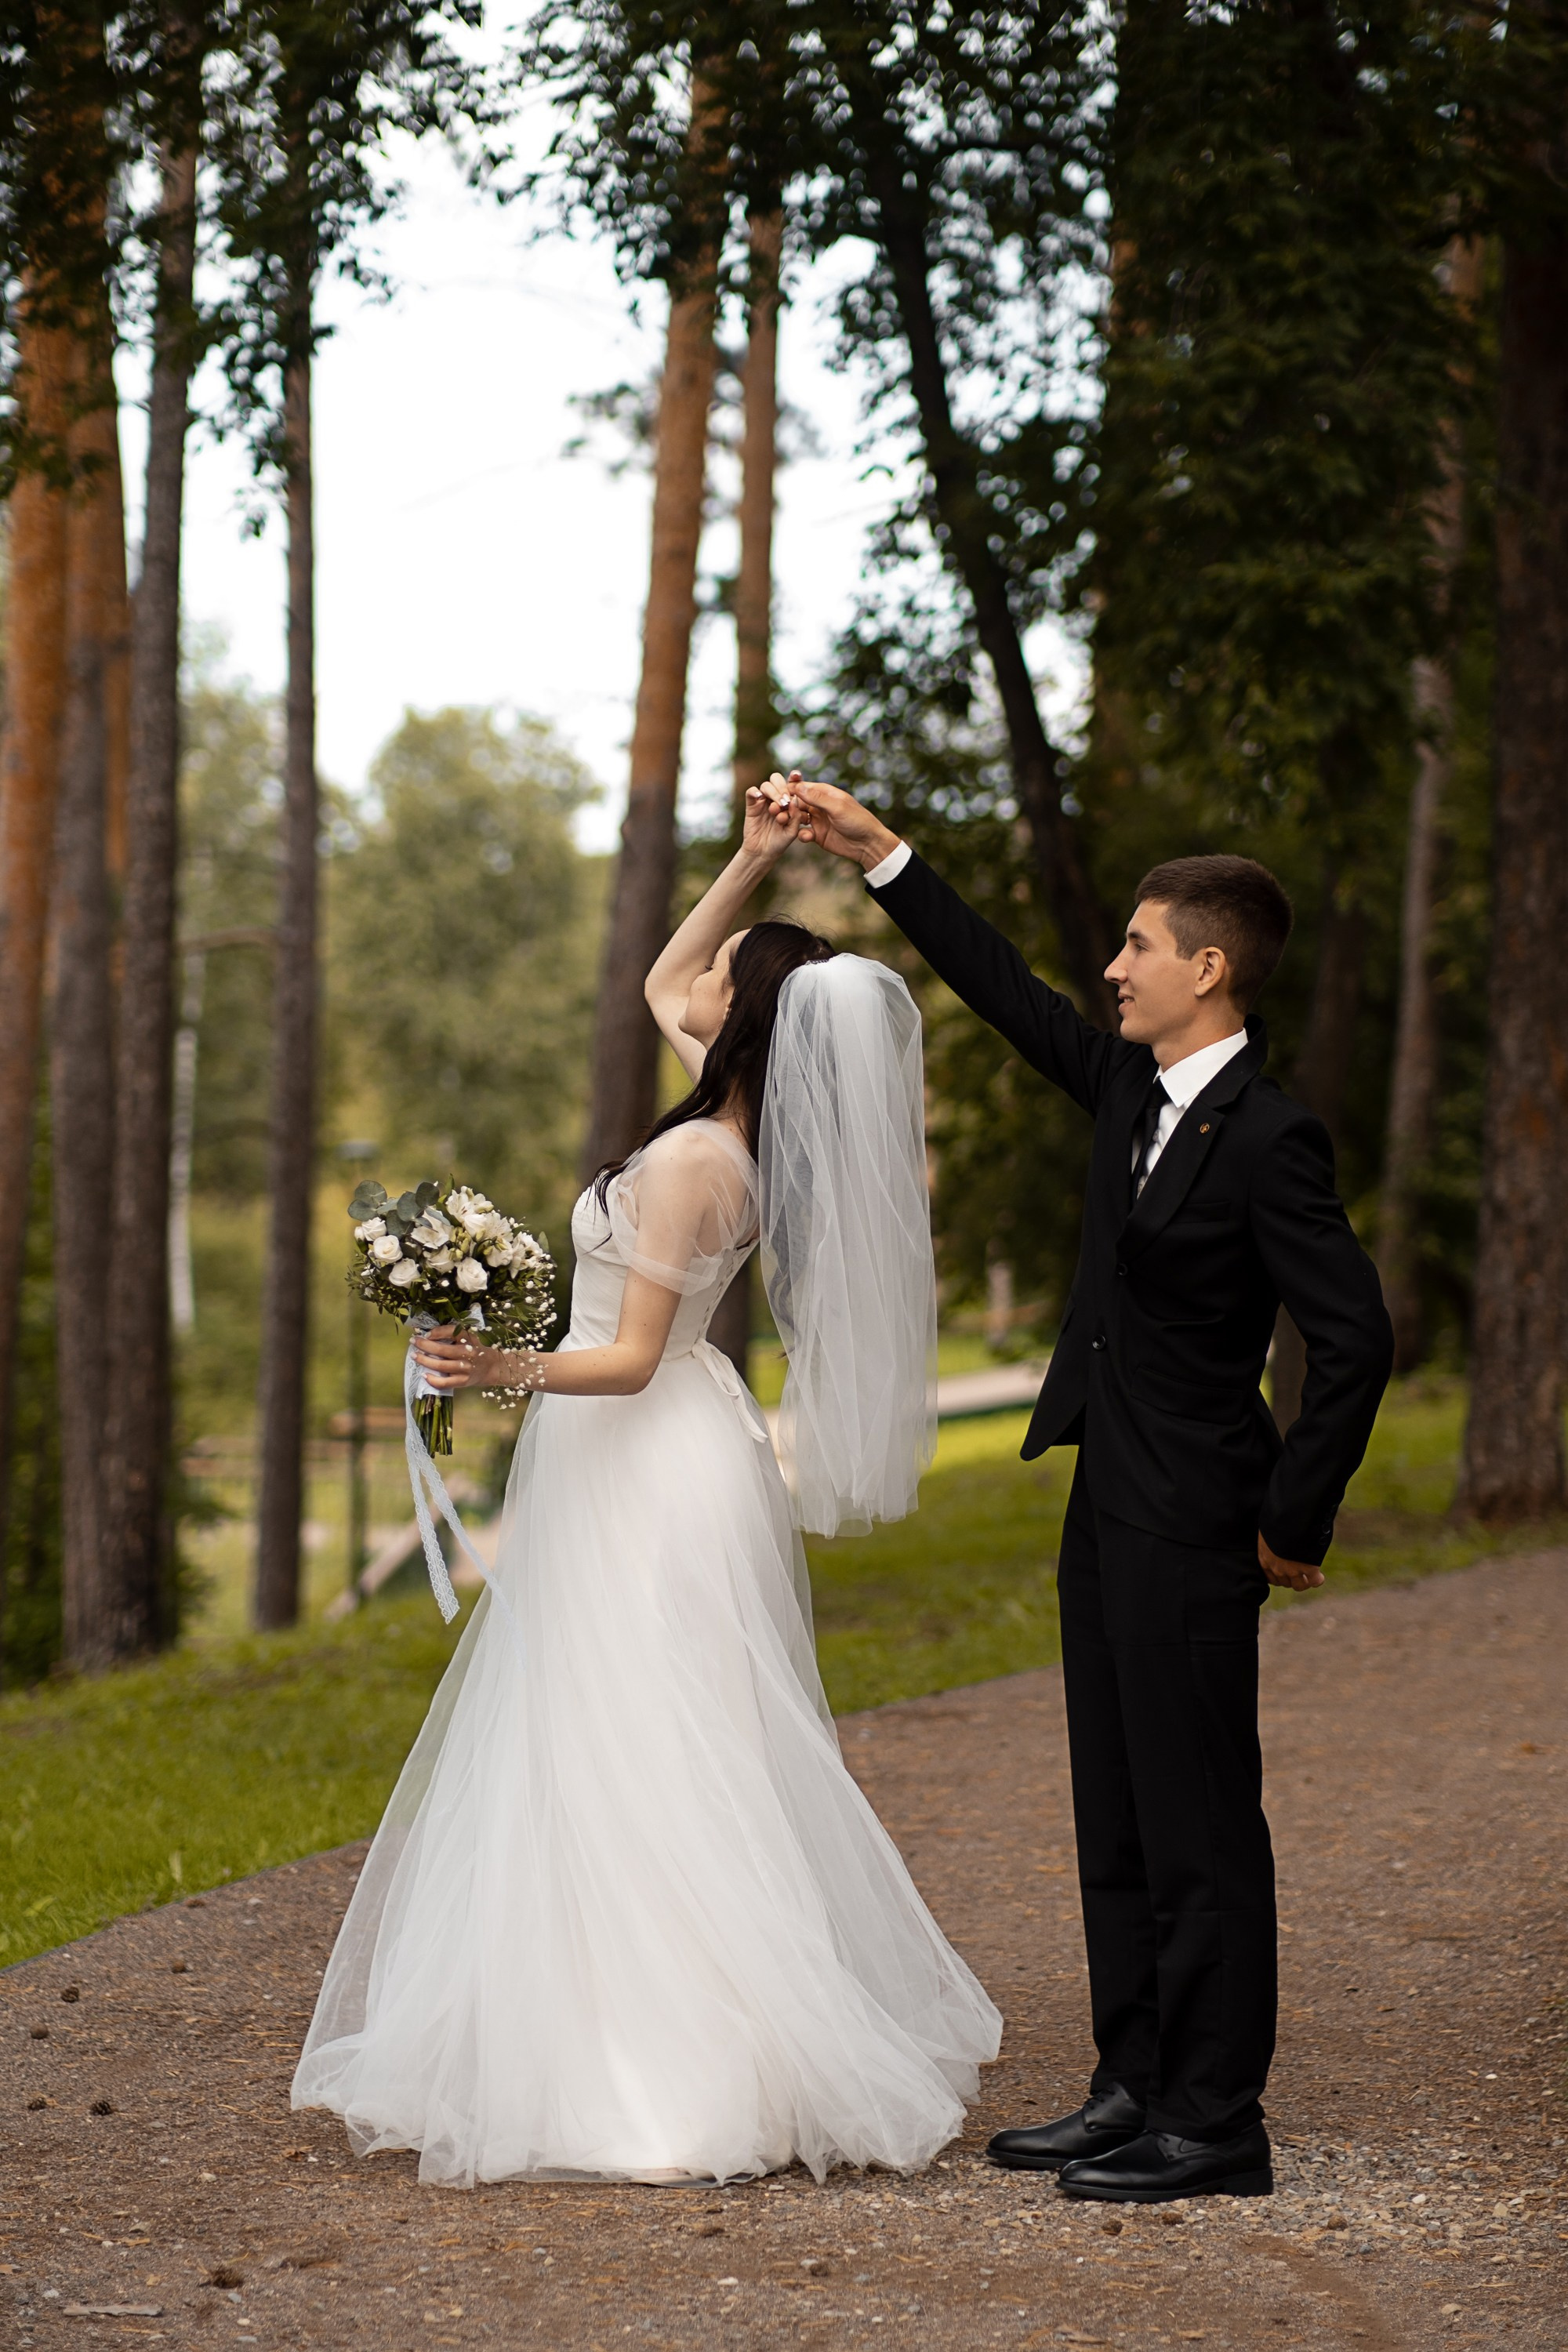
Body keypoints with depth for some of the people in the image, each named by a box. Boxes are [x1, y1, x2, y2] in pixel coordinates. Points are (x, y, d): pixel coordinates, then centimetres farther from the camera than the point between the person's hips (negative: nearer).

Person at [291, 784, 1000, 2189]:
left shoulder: (689, 1163, -21)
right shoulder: (755, 1128, 4)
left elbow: (631, 1357, -21)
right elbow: (660, 984, 21)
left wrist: (512, 1372, -35)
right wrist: (753, 864, 14)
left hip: (641, 1473, -10)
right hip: (676, 1467, 10)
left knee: (633, 1770, -8)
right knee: (703, 1766, 14)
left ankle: (668, 2073, -8)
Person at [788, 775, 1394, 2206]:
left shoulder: (1270, 1140, -17)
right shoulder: (1131, 1086, 8)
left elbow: (1354, 1339, -19)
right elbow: (1010, 994, 20)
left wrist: (1295, 1522, -13)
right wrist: (881, 855, 20)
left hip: (1193, 1524, -9)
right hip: (1111, 1508, 9)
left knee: (1200, 1828, -3)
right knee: (1117, 1824, 13)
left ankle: (1216, 2129, 4)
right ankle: (1137, 2092, 22)